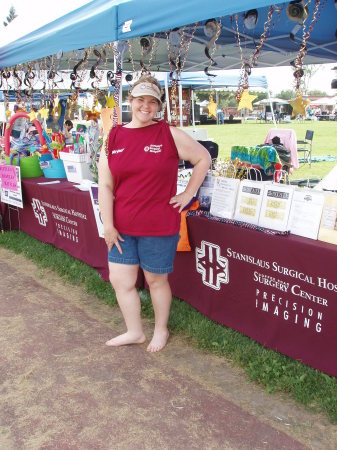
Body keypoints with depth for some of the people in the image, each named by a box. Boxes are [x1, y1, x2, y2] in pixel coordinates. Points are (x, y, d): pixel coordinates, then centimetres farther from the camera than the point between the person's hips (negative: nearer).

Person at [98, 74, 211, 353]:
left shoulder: (170, 134, -4)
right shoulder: (114, 138, 3)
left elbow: (203, 158, 5)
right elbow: (105, 185, 1)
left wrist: (188, 194, 0)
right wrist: (108, 225, -4)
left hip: (159, 226, -3)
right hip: (121, 227, 4)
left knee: (156, 279, 11)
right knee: (120, 280, 11)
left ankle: (161, 330, 35)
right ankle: (135, 332, 33)